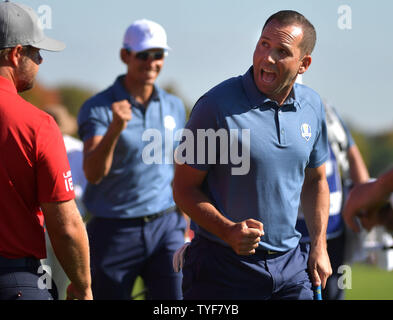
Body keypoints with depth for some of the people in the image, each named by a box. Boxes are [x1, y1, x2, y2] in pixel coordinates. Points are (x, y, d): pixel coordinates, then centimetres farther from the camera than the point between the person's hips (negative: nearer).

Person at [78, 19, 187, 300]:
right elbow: (93, 173, -19)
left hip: (166, 226, 3)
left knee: (176, 295, -9)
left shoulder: (175, 106, 10)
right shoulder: (98, 108, -6)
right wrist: (115, 129, -34)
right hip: (115, 231, -3)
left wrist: (183, 223, 21)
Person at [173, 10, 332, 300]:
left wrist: (319, 245, 9)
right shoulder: (217, 105, -13)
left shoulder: (312, 105, 4)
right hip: (223, 264, -4)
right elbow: (184, 188, -9)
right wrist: (229, 231, -23)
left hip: (291, 265, 4)